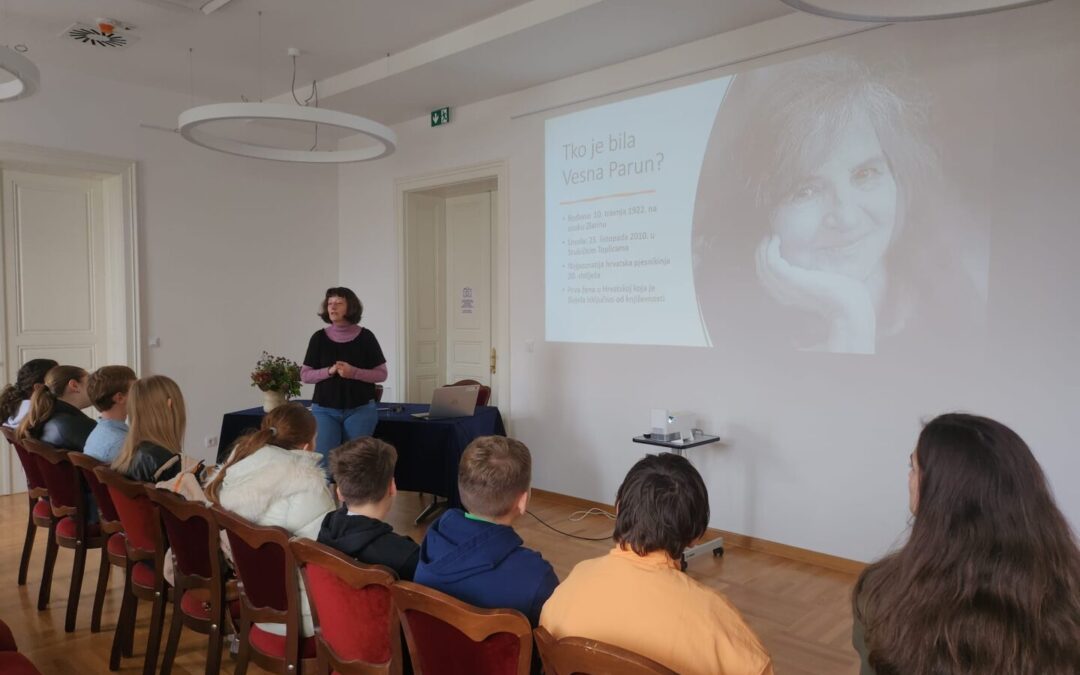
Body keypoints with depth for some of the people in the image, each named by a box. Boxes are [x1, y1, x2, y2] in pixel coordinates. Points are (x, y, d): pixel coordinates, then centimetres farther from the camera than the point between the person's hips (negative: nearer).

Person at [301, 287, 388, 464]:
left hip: (360, 410, -1)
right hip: (324, 410, 1)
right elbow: (305, 375, 4)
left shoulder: (365, 337, -3)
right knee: (323, 459, -6)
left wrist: (354, 372, -17)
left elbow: (381, 374, -1)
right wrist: (329, 371, -14)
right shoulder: (319, 338, 1)